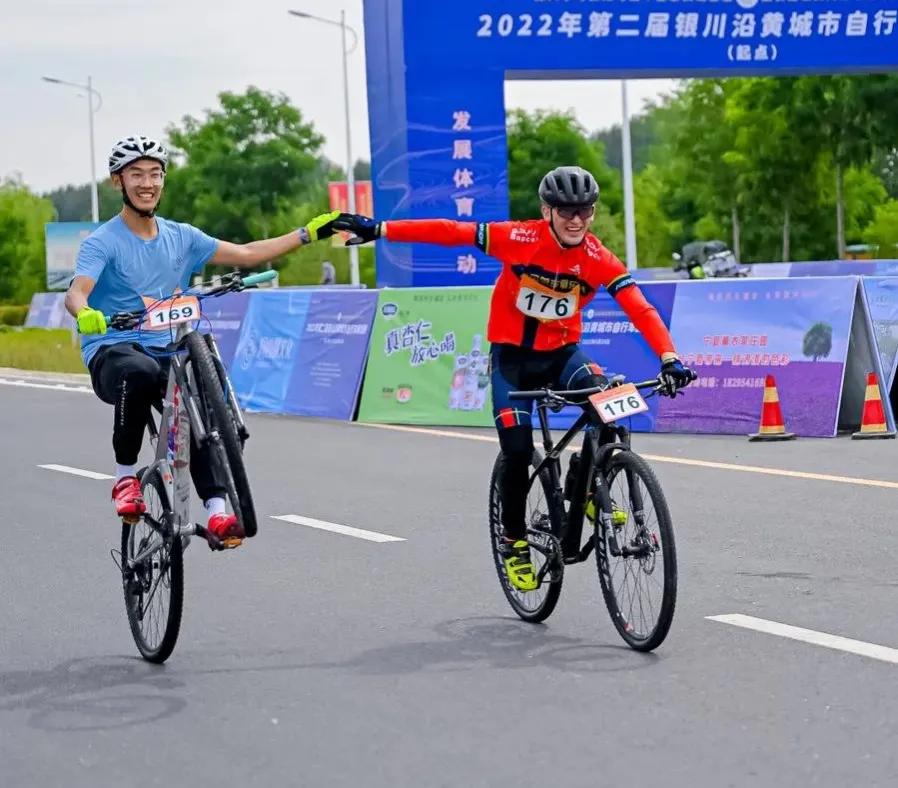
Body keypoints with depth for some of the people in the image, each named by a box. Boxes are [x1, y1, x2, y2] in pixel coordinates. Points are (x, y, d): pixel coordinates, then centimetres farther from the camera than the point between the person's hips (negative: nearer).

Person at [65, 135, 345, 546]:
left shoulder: (181, 237, 12)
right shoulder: (102, 242, -4)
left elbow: (246, 254, 14)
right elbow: (75, 292, -20)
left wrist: (310, 232, 8)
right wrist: (85, 314, -45)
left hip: (165, 353, 4)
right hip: (111, 353, -4)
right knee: (141, 371, -39)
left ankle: (216, 510, -31)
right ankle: (125, 476, -21)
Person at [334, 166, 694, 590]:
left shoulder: (599, 259, -14)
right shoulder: (520, 239, -19)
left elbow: (640, 309, -22)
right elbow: (449, 232, -18)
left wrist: (669, 358, -37)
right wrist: (379, 230, -20)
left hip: (561, 352, 1)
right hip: (512, 355, -1)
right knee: (517, 451, -10)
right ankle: (514, 541, 14)